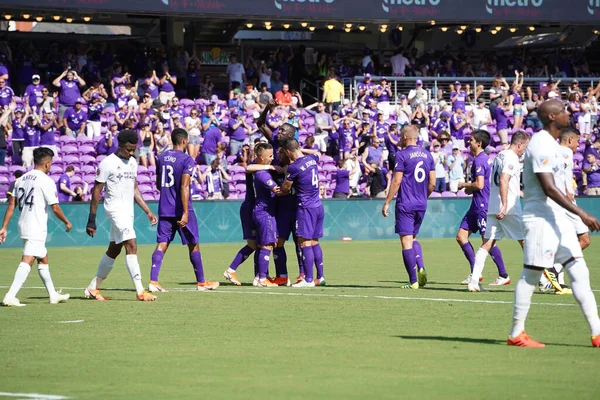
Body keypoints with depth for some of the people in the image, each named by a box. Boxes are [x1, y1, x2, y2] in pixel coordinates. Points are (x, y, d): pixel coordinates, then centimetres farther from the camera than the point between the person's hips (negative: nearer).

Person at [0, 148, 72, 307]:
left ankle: (53, 295, 29)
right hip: (37, 228, -8)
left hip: (23, 226, 8)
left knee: (43, 259, 20)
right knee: (27, 261, -13)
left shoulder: (21, 179, 11)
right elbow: (55, 208, -11)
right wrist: (67, 222, 6)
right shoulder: (46, 181, -10)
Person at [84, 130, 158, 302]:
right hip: (115, 209, -8)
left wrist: (148, 211, 14)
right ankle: (140, 291, -19)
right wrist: (91, 220, -11)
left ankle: (92, 288, 23)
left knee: (114, 250, 13)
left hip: (128, 210, 8)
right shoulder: (108, 163, -11)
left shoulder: (132, 162, 11)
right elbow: (96, 191, -9)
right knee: (131, 246, -17)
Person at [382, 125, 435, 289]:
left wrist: (387, 203, -5)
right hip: (421, 205, 6)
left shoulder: (402, 155, -9)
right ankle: (421, 267, -3)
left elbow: (396, 181, -12)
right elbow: (432, 183, 10)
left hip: (405, 204, -6)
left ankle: (413, 281, -5)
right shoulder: (427, 155, 9)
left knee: (406, 241, -3)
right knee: (413, 238, 20)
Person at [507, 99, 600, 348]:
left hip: (557, 216, 10)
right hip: (540, 217, -10)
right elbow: (549, 188, -22)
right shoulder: (541, 145, -16)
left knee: (579, 272, 5)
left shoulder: (551, 144, 16)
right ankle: (516, 334, 6)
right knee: (531, 275, -3)